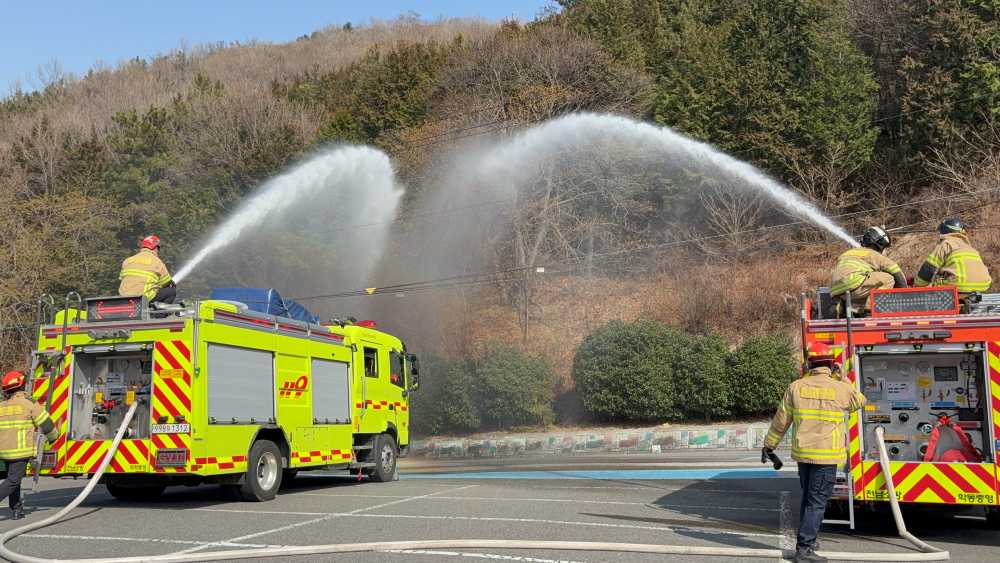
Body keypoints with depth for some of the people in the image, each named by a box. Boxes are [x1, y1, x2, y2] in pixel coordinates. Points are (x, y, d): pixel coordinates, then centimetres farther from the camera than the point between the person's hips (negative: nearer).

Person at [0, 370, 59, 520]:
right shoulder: (29, 403, -6)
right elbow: (45, 423, -2)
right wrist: (53, 437, 15)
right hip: (21, 450, -6)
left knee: (13, 478, 17)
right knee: (13, 480, -5)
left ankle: (16, 510, 20)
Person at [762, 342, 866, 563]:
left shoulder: (796, 387, -1)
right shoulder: (840, 389, -8)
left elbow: (781, 420, 4)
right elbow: (859, 401, 15)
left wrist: (769, 445, 15)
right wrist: (841, 378, 18)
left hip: (802, 453, 4)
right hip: (827, 455, -4)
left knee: (808, 497, 20)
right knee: (817, 501, 0)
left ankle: (807, 540, 31)